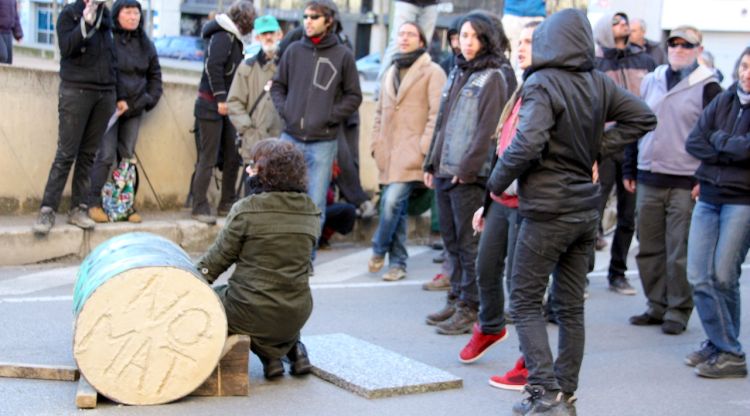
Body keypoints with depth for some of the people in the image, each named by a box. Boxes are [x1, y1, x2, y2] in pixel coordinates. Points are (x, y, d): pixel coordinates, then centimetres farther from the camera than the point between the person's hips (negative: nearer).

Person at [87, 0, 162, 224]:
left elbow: (155, 74, 20)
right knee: (106, 155, -9)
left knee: (127, 155, 7)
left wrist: (150, 98, 8)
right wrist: (115, 101, -14)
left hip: (135, 109, 5)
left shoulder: (145, 44, 11)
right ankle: (94, 203, -1)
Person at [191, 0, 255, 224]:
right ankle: (199, 208, -1)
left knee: (233, 157, 9)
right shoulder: (222, 36, -13)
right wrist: (220, 98, -22)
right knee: (208, 159, -6)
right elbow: (212, 66, -24)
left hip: (225, 107, 9)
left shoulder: (233, 38, 15)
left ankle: (227, 204, 18)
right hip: (211, 107, -9)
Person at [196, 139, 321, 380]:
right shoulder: (311, 213, 2)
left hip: (252, 315, -6)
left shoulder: (246, 210, -13)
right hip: (297, 315, 6)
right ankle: (293, 347, 16)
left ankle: (267, 352, 6)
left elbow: (218, 258, -5)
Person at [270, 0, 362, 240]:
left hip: (323, 141, -2)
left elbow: (353, 96, 4)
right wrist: (284, 110, 2)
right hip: (290, 138, 2)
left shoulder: (343, 55, 0)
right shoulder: (293, 51, 6)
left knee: (316, 205, 2)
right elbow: (278, 85, 17)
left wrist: (330, 117, -6)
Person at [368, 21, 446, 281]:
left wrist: (425, 146, -14)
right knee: (395, 206, 8)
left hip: (412, 152, -6)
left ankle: (379, 250, 4)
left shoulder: (432, 72, -2)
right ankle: (397, 262, 14)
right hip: (390, 152, 6)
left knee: (393, 200, -17)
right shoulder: (391, 72, 19)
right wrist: (376, 143, 14)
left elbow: (437, 112, -8)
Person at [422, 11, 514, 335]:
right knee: (452, 241, 13)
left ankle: (470, 309, 2)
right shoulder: (457, 73, 18)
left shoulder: (493, 77, -6)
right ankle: (455, 300, 22)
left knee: (470, 243, -3)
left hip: (470, 176, -8)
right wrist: (432, 162, 16)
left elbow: (488, 129, -14)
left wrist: (468, 168, -18)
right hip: (445, 172, 8)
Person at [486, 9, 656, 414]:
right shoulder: (599, 84, 3)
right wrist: (597, 149, 10)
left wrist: (497, 181, -11)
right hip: (586, 210, 7)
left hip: (547, 210, -6)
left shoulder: (542, 84, -16)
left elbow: (528, 142, -27)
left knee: (525, 301, 4)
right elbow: (642, 117, 11)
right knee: (571, 306, 13)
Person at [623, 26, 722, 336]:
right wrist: (629, 170, 14)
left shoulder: (707, 87, -2)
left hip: (686, 184, -5)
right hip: (648, 182, 5)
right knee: (649, 249, 9)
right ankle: (657, 306, 20)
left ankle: (678, 311, 10)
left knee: (680, 253, -1)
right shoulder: (650, 82, 13)